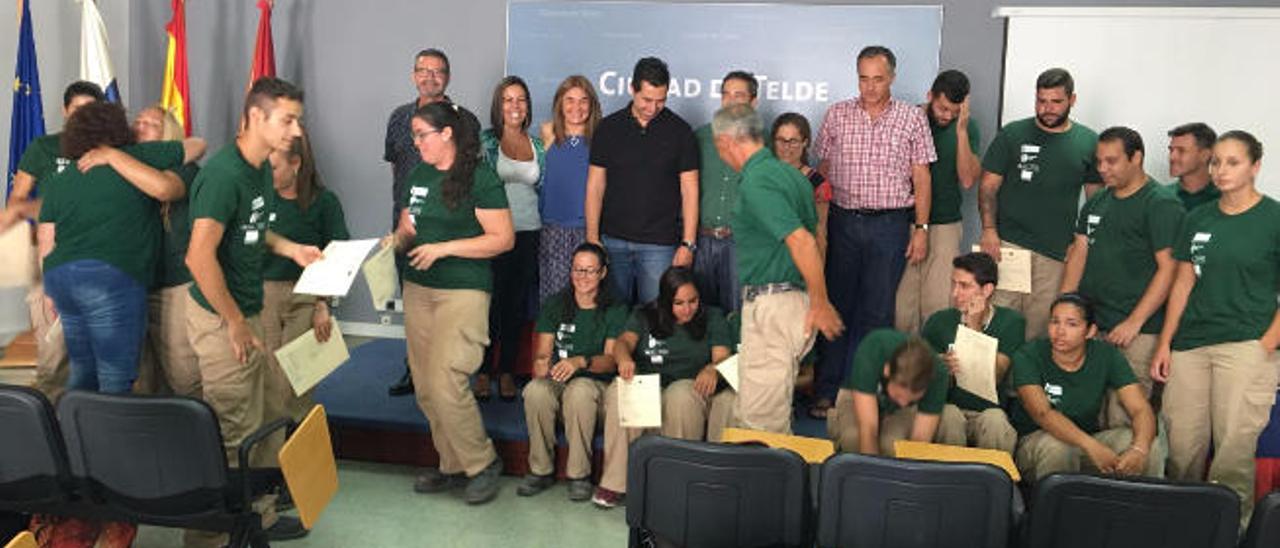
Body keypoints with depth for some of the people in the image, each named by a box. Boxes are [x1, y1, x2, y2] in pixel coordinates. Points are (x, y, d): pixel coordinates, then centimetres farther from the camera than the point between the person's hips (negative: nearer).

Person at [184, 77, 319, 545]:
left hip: (247, 310, 9)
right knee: (228, 435, 1)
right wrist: (235, 323, -19)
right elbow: (200, 257, -26)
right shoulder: (225, 174, -22)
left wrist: (290, 248, 5)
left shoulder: (262, 169, 7)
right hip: (220, 317, -9)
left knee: (251, 428, 19)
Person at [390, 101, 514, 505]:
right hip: (418, 289, 7)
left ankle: (482, 463, 6)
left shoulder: (480, 178, -9)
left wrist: (443, 248, -17)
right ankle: (453, 466, 22)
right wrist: (396, 240, -3)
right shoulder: (418, 176, 13)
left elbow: (503, 239, -13)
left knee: (445, 382, -13)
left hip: (464, 291, -7)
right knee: (425, 388, 8)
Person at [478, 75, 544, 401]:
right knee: (491, 301, -2)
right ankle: (483, 371, 12)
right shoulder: (485, 141, 1)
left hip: (528, 231, 3)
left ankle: (507, 371, 18)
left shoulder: (538, 144, 12)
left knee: (518, 303, 7)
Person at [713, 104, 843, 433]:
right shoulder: (786, 172, 13)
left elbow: (801, 240, -25)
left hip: (772, 303, -10)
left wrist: (821, 305, -20)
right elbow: (811, 234, 17)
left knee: (759, 421, -2)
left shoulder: (756, 183, -17)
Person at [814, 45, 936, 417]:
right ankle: (828, 390, 14)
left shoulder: (912, 118, 3)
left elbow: (921, 177, 4)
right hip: (843, 220, 1)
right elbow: (822, 167, 9)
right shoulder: (837, 115, 6)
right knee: (837, 304, 6)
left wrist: (921, 227, -1)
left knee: (876, 312, 2)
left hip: (890, 223, -1)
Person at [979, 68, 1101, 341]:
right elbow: (988, 186, 4)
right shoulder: (1012, 135, 5)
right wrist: (989, 229, -9)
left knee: (1039, 322, 3)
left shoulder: (1089, 142, 8)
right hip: (1008, 244, -1)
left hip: (1057, 253, 1)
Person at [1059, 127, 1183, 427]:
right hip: (1088, 324, 6)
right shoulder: (1096, 202, 17)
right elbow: (1078, 255, 17)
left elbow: (1168, 269, -10)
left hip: (1136, 333, -6)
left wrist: (1134, 322, -13)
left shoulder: (1162, 205, -4)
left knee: (1122, 420, -6)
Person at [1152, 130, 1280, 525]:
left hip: (1245, 346, -4)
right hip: (1190, 344, 4)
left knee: (1234, 447, -5)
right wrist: (1164, 345, 9)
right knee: (1182, 446, 5)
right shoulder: (1198, 219, 13)